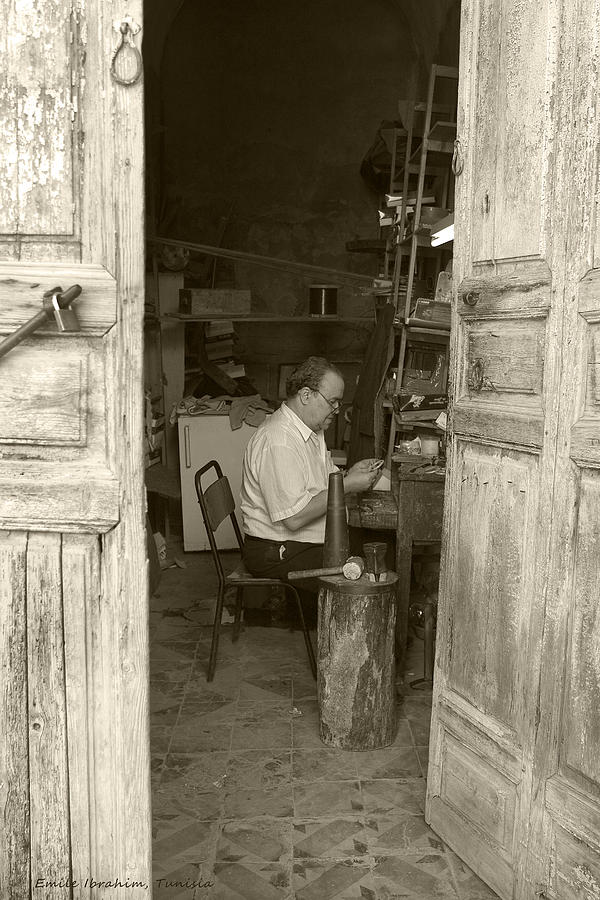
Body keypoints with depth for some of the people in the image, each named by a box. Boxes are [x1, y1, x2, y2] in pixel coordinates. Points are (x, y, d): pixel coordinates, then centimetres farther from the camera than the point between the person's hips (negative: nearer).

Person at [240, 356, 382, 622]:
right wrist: (346, 485, -20)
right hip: (277, 552, -10)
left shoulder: (311, 430, 10)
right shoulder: (278, 442, -24)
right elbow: (294, 518, -26)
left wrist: (350, 474, -2)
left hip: (314, 541, 10)